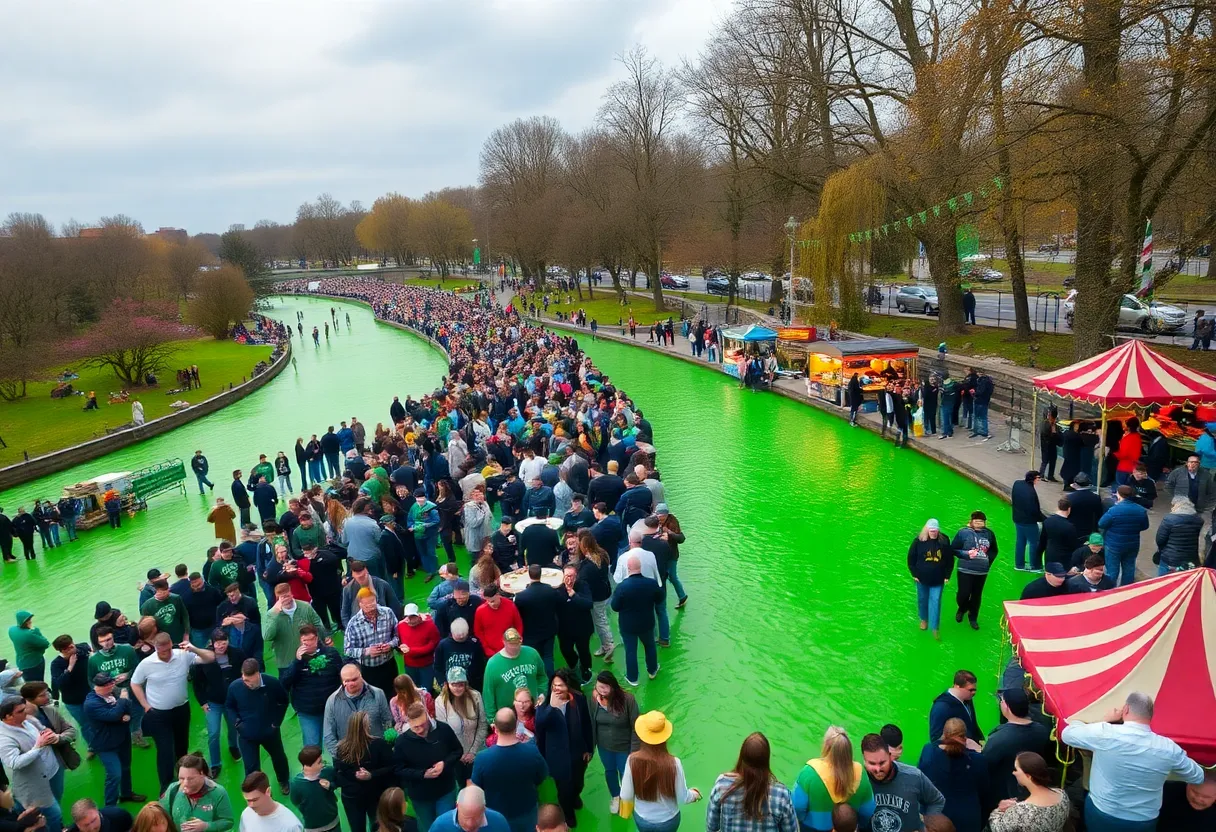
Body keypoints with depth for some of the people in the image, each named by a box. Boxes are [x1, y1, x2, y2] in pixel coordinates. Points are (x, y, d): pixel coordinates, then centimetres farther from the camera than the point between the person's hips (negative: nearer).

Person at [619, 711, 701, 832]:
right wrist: (694, 794, 7)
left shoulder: (633, 760, -24)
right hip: (668, 821, -1)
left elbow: (626, 796, -13)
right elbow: (682, 798, -14)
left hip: (642, 819, 1)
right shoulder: (673, 763, -27)